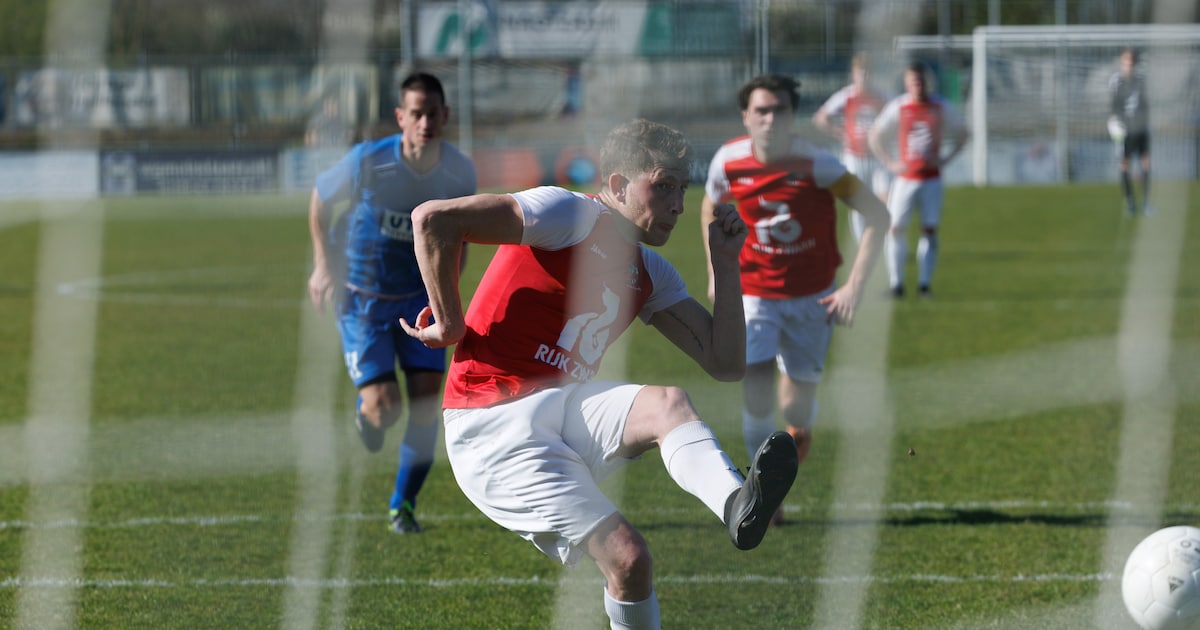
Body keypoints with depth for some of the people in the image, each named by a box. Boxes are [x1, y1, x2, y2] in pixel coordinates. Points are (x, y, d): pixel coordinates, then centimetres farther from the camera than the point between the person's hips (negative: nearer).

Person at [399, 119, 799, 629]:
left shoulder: (650, 273, 17)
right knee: (626, 557, -23)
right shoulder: (571, 214, -8)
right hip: (494, 428, -6)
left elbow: (725, 363, 14)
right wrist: (450, 326, -12)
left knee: (668, 403, -28)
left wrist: (726, 266, 6)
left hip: (568, 408, 6)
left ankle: (737, 506, -52)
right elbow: (433, 219, -18)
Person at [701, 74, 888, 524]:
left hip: (812, 297, 0)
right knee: (756, 396, -19)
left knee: (796, 407, 7)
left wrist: (854, 286, -21)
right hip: (754, 294, 0)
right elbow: (710, 208, 13)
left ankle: (801, 429, 46)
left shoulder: (814, 163, -19)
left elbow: (877, 215, -17)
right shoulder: (728, 162, -11)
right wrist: (716, 270, 8)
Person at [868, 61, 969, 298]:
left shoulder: (941, 107, 0)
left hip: (932, 179, 1)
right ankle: (896, 283, 0)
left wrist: (946, 158, 1)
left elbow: (962, 134, 13)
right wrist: (890, 163, -3)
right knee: (896, 228, -6)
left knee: (930, 229, -1)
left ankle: (925, 283, 5)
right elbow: (874, 137, 6)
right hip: (905, 179, -1)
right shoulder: (897, 107, -3)